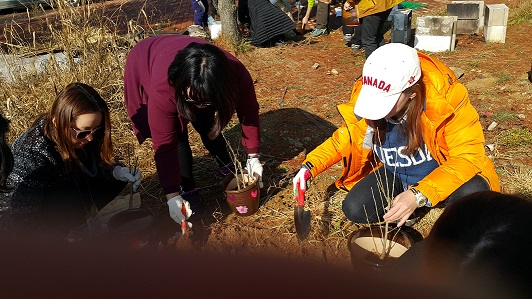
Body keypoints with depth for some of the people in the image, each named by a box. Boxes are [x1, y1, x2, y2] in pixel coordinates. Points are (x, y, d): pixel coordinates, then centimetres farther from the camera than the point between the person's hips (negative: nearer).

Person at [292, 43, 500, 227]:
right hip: (394, 176, 3)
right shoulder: (364, 96, -18)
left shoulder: (446, 97, -29)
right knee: (354, 210, -20)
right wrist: (310, 166, -17)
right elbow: (345, 139, 0)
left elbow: (468, 155, -29)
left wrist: (419, 195, -41)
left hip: (442, 173, -2)